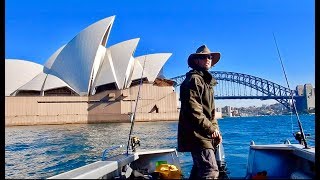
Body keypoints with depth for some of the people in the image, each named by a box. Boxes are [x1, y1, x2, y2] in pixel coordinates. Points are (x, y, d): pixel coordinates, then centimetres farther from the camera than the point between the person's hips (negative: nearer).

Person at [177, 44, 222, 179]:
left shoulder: (206, 81, 23)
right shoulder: (193, 79, -9)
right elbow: (193, 110, -20)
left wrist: (216, 130, 11)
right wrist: (210, 129, -17)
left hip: (204, 135, 11)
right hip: (198, 135, -11)